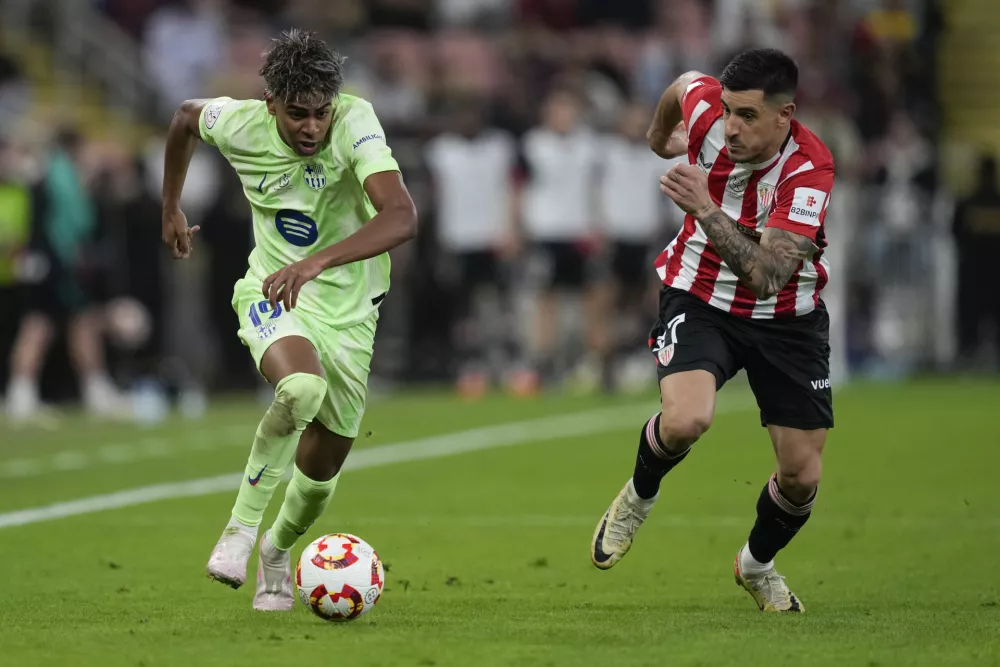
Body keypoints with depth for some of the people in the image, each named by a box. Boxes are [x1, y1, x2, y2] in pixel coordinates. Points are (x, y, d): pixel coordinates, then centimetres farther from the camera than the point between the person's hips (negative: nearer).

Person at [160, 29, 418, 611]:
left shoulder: (356, 122, -25)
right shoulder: (240, 125, -17)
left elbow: (402, 218, -39)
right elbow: (185, 116, 9)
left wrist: (316, 262, -51)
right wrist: (172, 208, 18)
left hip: (347, 307, 1)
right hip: (271, 294, -1)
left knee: (322, 465, 10)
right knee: (302, 389, -35)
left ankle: (277, 553, 42)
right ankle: (242, 528, -19)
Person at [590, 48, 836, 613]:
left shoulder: (809, 170, -28)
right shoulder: (706, 106, -20)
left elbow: (767, 275, -38)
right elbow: (683, 83, 9)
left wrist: (706, 210, -47)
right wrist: (661, 133, 28)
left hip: (787, 317, 0)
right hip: (700, 299, 0)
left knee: (802, 475, 0)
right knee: (685, 419, -29)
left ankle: (758, 563, 34)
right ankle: (640, 496, 5)